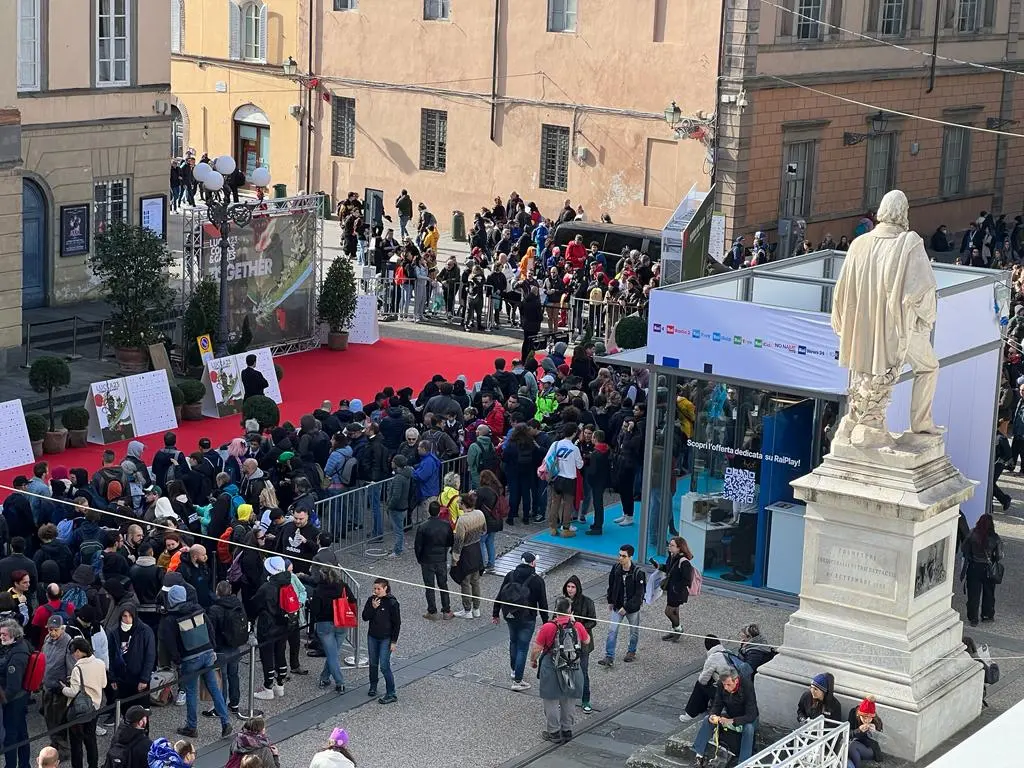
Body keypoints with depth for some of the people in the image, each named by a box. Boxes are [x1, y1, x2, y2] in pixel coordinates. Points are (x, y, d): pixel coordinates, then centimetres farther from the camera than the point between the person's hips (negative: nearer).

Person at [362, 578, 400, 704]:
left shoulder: (392, 603, -13)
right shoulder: (371, 600, 0)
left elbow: (397, 623, -9)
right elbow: (365, 617, -3)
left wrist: (394, 641, -11)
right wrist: (373, 607, -19)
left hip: (386, 639, -5)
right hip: (372, 637, 5)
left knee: (384, 666, -9)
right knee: (373, 664, 16)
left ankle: (391, 694, -3)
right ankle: (373, 687, 36)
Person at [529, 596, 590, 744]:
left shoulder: (548, 627, -17)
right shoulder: (578, 626, -7)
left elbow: (536, 649, -11)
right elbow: (587, 640, 14)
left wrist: (533, 661, 9)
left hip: (552, 670, -4)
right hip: (573, 670, 4)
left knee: (552, 702, 11)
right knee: (568, 702, 19)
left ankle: (554, 732, 18)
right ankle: (567, 730, 29)